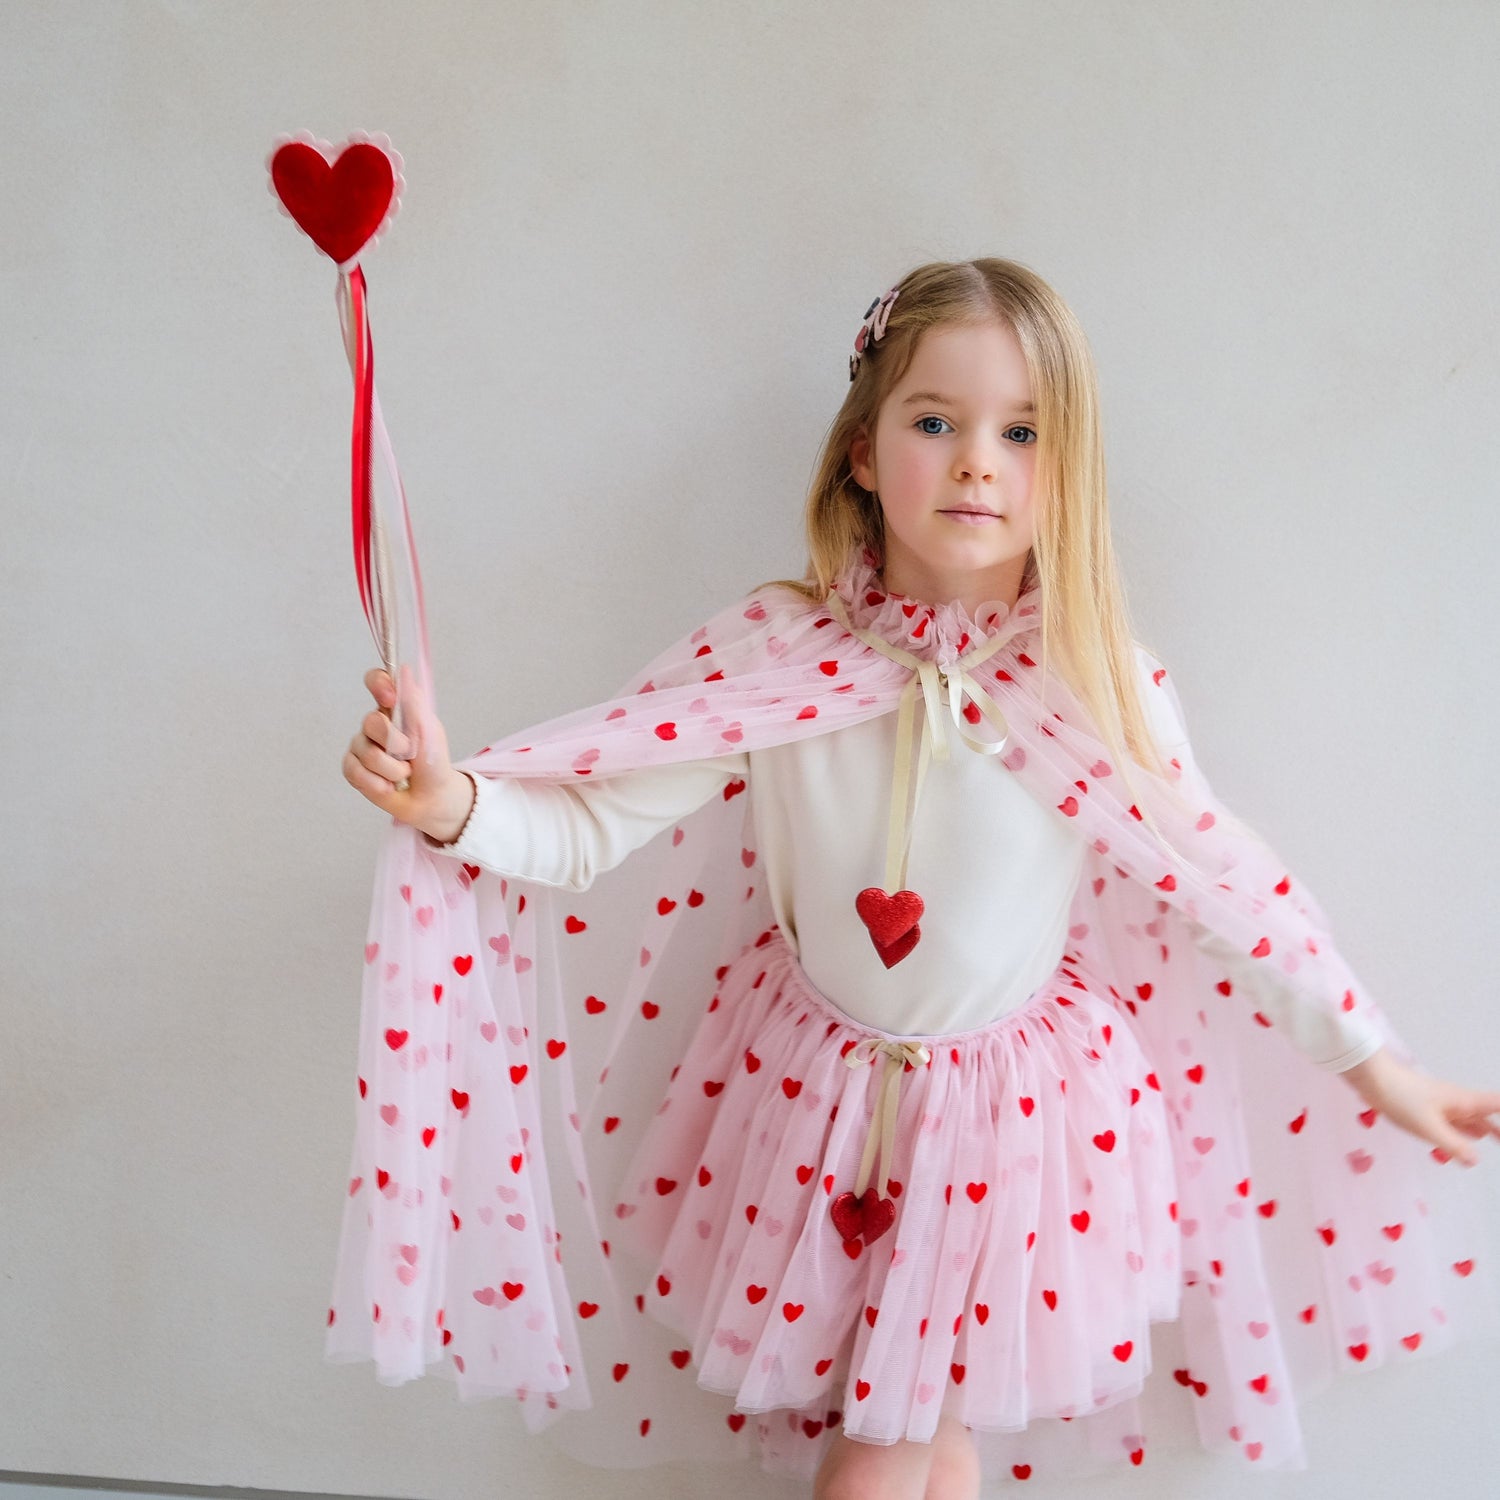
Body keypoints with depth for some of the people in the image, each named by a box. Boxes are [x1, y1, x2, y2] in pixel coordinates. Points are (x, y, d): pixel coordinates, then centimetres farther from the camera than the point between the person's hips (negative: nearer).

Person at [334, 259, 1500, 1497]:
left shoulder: (1099, 684, -16)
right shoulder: (773, 653, -17)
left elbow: (1222, 885, -6)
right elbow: (590, 822, -14)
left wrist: (1380, 1070, 0)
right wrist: (454, 804, -33)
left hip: (1013, 1109, -1)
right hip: (815, 1086, 1)